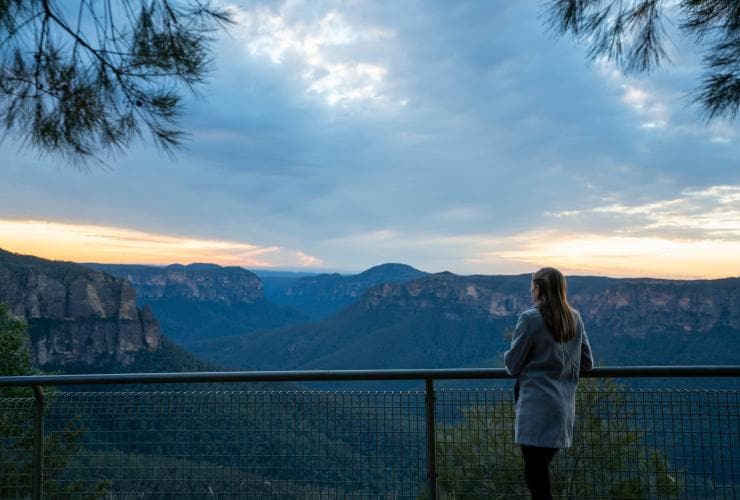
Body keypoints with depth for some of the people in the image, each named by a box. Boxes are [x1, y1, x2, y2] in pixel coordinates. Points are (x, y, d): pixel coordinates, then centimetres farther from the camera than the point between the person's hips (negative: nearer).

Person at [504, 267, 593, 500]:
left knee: (536, 480, -1)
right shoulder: (575, 318, 7)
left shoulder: (530, 318, -12)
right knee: (540, 474, 20)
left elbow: (513, 365, -7)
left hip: (537, 409, -7)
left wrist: (509, 358, 14)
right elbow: (586, 363, 13)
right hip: (564, 408, 7)